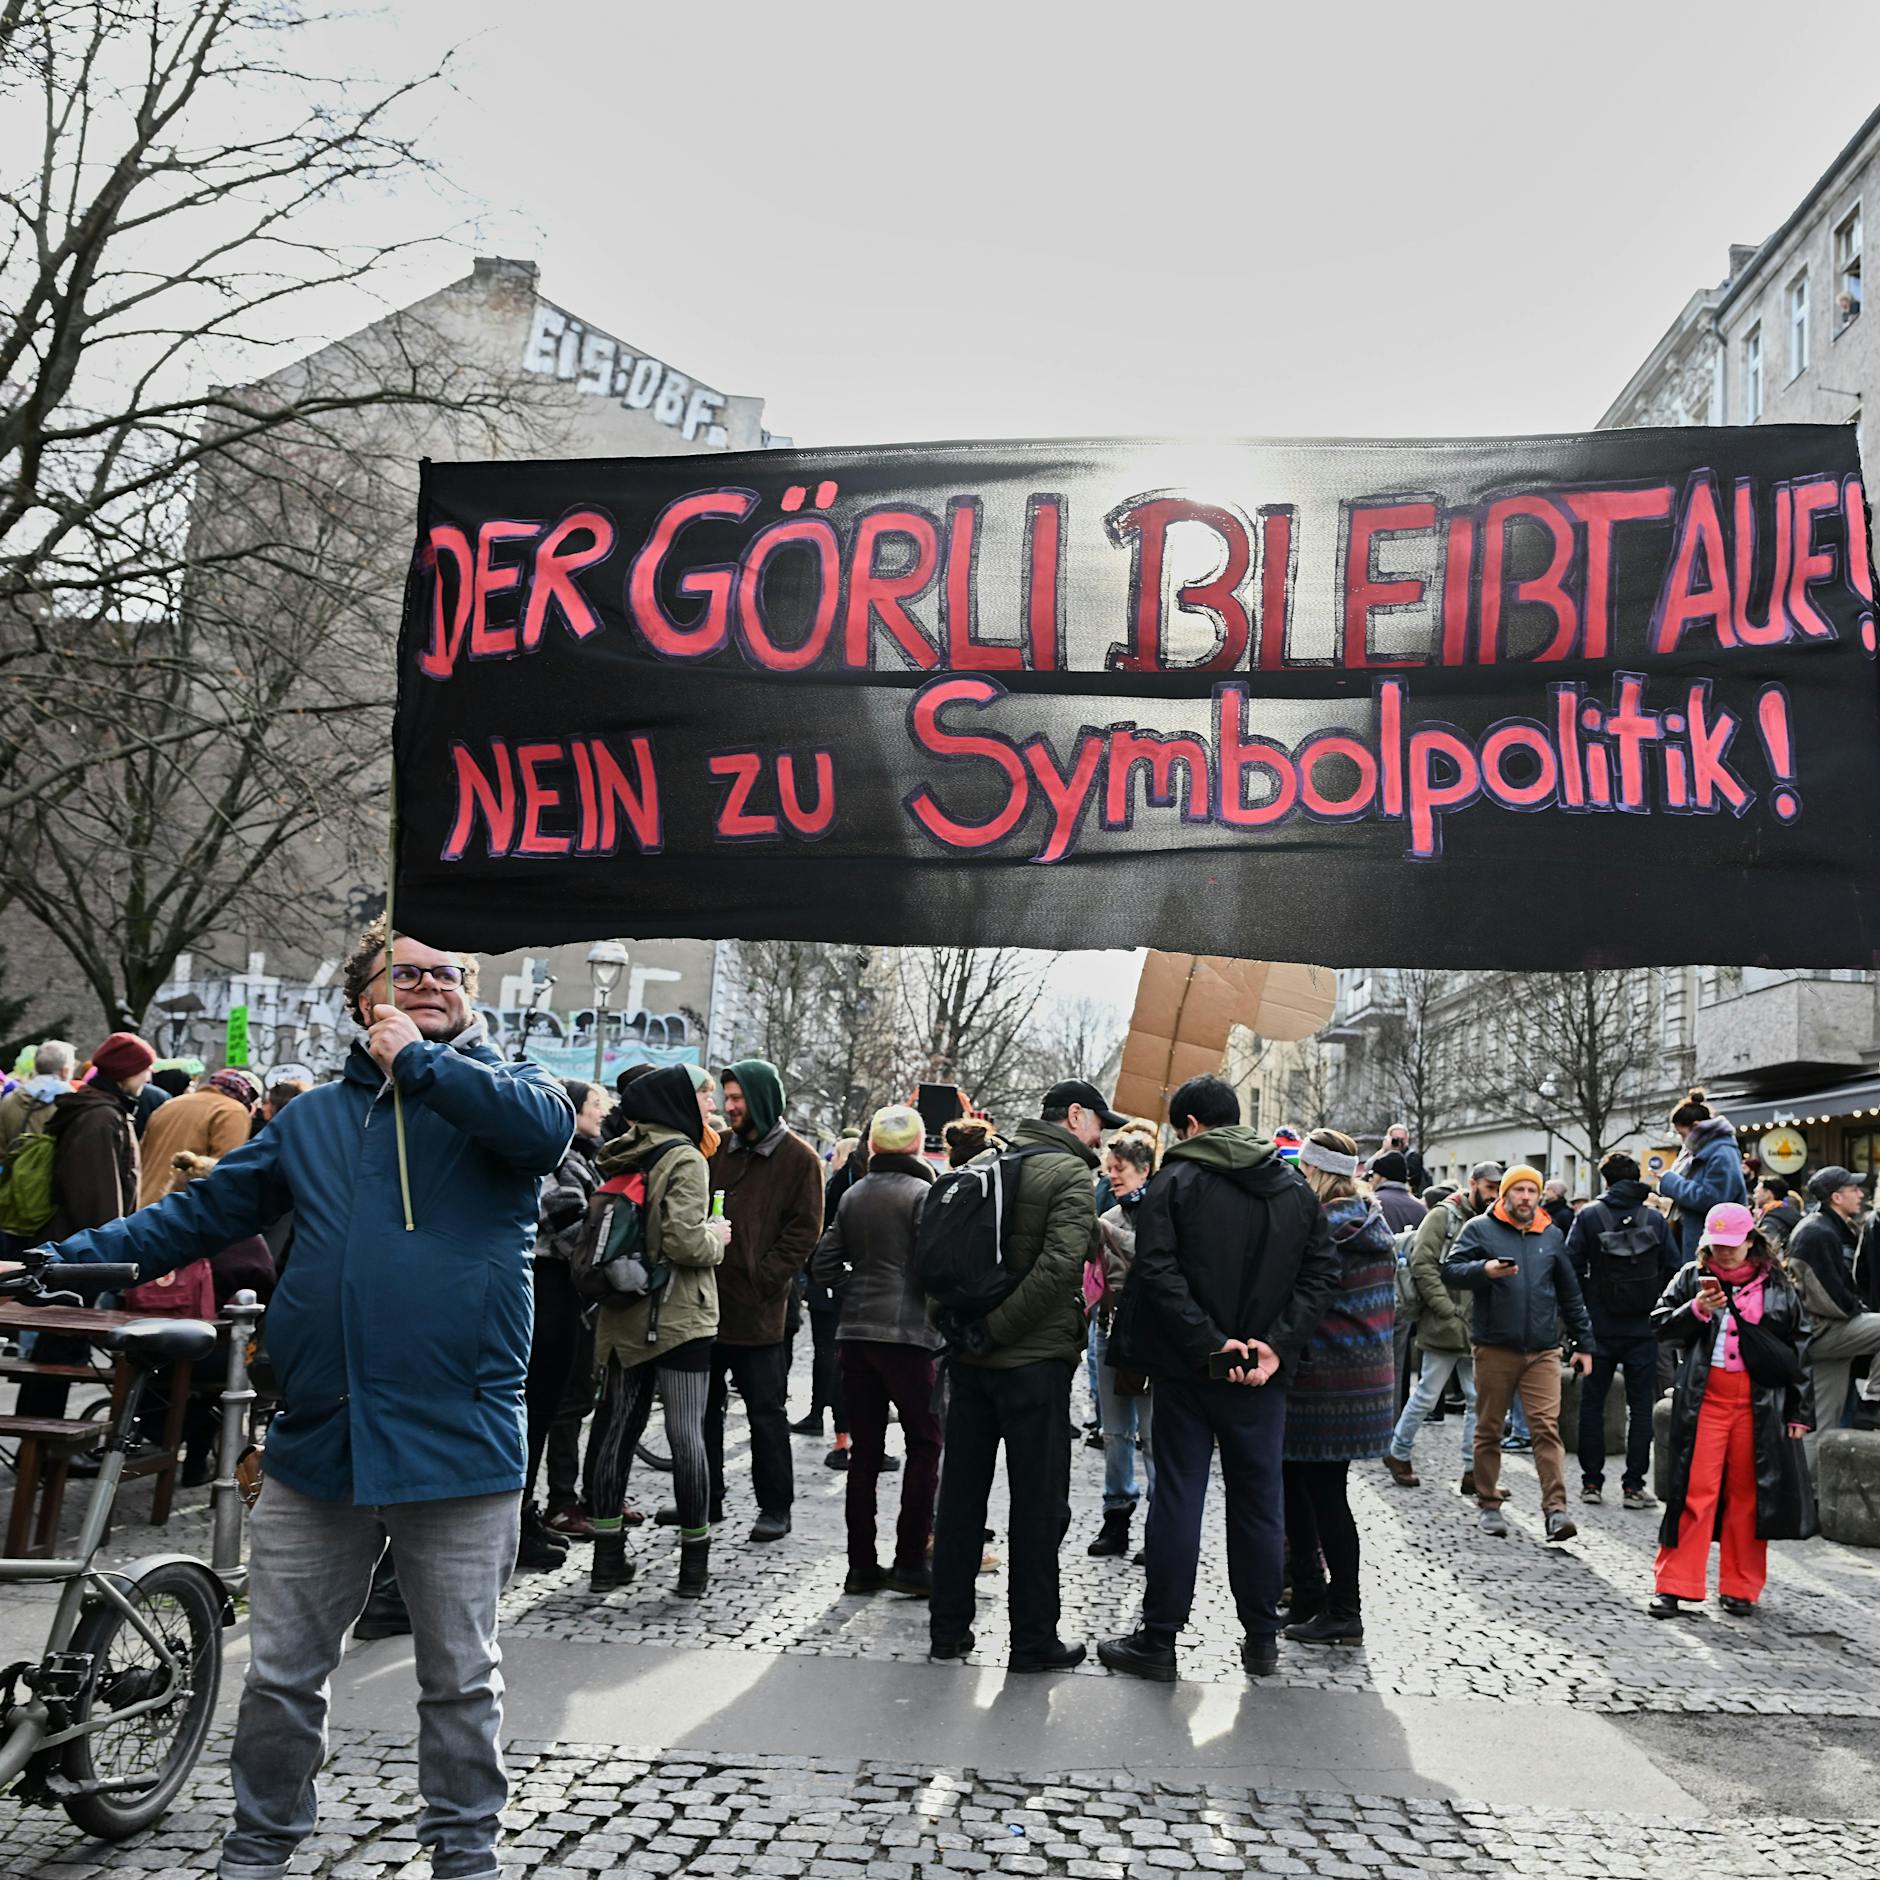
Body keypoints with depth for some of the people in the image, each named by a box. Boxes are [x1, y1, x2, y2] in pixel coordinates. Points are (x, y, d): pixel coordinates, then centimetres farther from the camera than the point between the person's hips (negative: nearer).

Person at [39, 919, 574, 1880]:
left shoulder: (498, 1086, 2)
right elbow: (205, 1209, 17)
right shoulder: (315, 1117, 14)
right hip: (318, 1440, 4)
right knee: (281, 1674, 13)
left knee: (460, 1674, 10)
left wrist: (418, 1061, -15)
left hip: (458, 1442, -3)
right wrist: (73, 1258, 7)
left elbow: (548, 1125, -21)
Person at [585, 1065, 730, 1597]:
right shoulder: (685, 1159, -12)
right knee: (687, 1435, -1)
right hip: (678, 1319, -7)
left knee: (616, 1431, 11)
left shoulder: (621, 1158, 10)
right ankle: (694, 1563, 5)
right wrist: (717, 1238, -2)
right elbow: (684, 1240, -21)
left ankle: (608, 1558, 18)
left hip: (624, 1318, 7)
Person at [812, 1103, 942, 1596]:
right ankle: (909, 1562, 0)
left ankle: (861, 1565, 12)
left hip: (856, 1333, 6)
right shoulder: (922, 1193, -7)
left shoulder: (853, 1196, 11)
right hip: (908, 1333, -6)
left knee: (864, 1449, 10)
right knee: (924, 1444, 4)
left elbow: (824, 1266, 9)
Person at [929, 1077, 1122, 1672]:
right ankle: (1034, 1641, 9)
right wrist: (995, 1328, -19)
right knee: (1039, 1504, 3)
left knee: (961, 1492, 14)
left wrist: (952, 1322, 10)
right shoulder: (1071, 1175, -10)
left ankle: (949, 1628, 22)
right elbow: (1058, 1265, -24)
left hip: (969, 1358, 7)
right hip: (1034, 1361, -7)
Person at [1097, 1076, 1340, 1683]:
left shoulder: (1176, 1181, -5)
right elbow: (1323, 1271, -1)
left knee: (1177, 1496, 3)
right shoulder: (1295, 1189, 7)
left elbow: (1158, 1271, -17)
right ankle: (1261, 1637, 20)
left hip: (1188, 1370, -3)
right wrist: (1278, 1343, -7)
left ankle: (1158, 1640, 9)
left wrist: (1209, 1344, -16)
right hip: (1262, 1377, 3)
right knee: (1259, 1500, 12)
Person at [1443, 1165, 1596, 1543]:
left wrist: (1583, 1343, 17)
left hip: (1543, 1350, 2)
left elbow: (1570, 1294, 19)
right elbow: (1450, 1270, -7)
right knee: (1489, 1429, 7)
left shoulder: (1551, 1236, 13)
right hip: (1494, 1349, -2)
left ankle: (1556, 1508, -9)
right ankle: (1489, 1505, 18)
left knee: (1547, 1427, -8)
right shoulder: (1481, 1229, 2)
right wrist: (1484, 1270, -25)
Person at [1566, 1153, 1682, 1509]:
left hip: (1600, 1328, -1)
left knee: (1592, 1403, 10)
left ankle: (1591, 1481, 11)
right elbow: (1674, 1268, 0)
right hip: (1643, 1329, 1)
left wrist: (1579, 1315, 3)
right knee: (1641, 1405, 7)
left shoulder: (1589, 1217, -5)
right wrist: (1658, 1310, 13)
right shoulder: (1655, 1218, 0)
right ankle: (1633, 1485, 5)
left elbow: (1572, 1268, -8)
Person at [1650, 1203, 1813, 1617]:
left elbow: (1799, 1349, 10)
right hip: (1703, 1398, -1)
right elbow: (1662, 1326, 2)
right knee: (1694, 1490, -3)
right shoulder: (1692, 1277, 6)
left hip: (1759, 1403, 1)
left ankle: (1740, 1587, 18)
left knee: (1748, 1493, 6)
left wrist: (1800, 1411, 8)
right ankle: (1672, 1585, 2)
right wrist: (1697, 1309, -16)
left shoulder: (1778, 1287, 6)